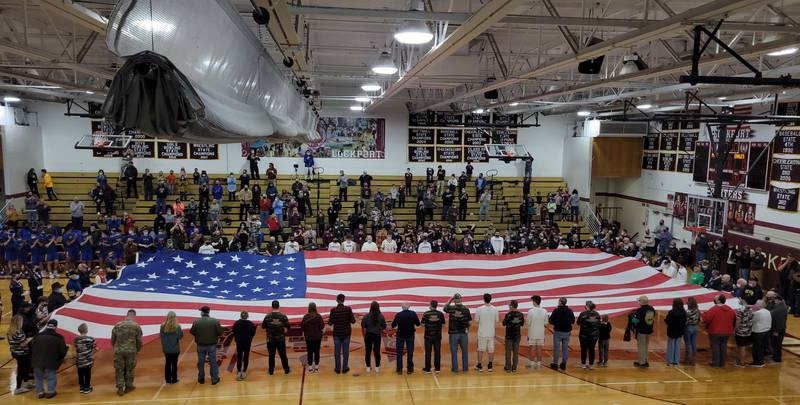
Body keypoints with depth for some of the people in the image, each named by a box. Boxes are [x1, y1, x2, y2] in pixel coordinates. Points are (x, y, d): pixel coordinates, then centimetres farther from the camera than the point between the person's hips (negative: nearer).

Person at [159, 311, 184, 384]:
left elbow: (160, 336, -1)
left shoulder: (163, 326, -7)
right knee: (174, 364, 7)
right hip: (175, 349, -3)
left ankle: (168, 379, 19)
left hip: (166, 349, 3)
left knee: (167, 363, 13)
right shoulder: (177, 326, -16)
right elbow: (180, 336, -10)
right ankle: (174, 379, 13)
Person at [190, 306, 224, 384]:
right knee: (213, 362, 10)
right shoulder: (215, 321, -14)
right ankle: (214, 379, 15)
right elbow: (220, 332, -12)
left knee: (201, 363, 15)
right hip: (212, 345, 0)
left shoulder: (196, 322, -14)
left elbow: (192, 332, -4)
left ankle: (201, 379, 27)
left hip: (200, 345, 1)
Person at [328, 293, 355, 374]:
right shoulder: (348, 309, -11)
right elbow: (353, 321, -10)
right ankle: (345, 368, 16)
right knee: (345, 351, 10)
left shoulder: (333, 310, -11)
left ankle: (337, 368, 16)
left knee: (337, 351, 10)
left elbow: (330, 323, -8)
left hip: (337, 333, 0)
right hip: (346, 333, 0)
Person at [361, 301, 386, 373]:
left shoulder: (366, 316, -12)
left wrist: (364, 335, 10)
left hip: (368, 335, -1)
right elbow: (384, 327, -2)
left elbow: (363, 327, -6)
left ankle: (368, 367, 15)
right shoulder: (381, 316, -10)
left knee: (368, 351, 10)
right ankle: (377, 367, 18)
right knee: (377, 351, 12)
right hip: (377, 335, 1)